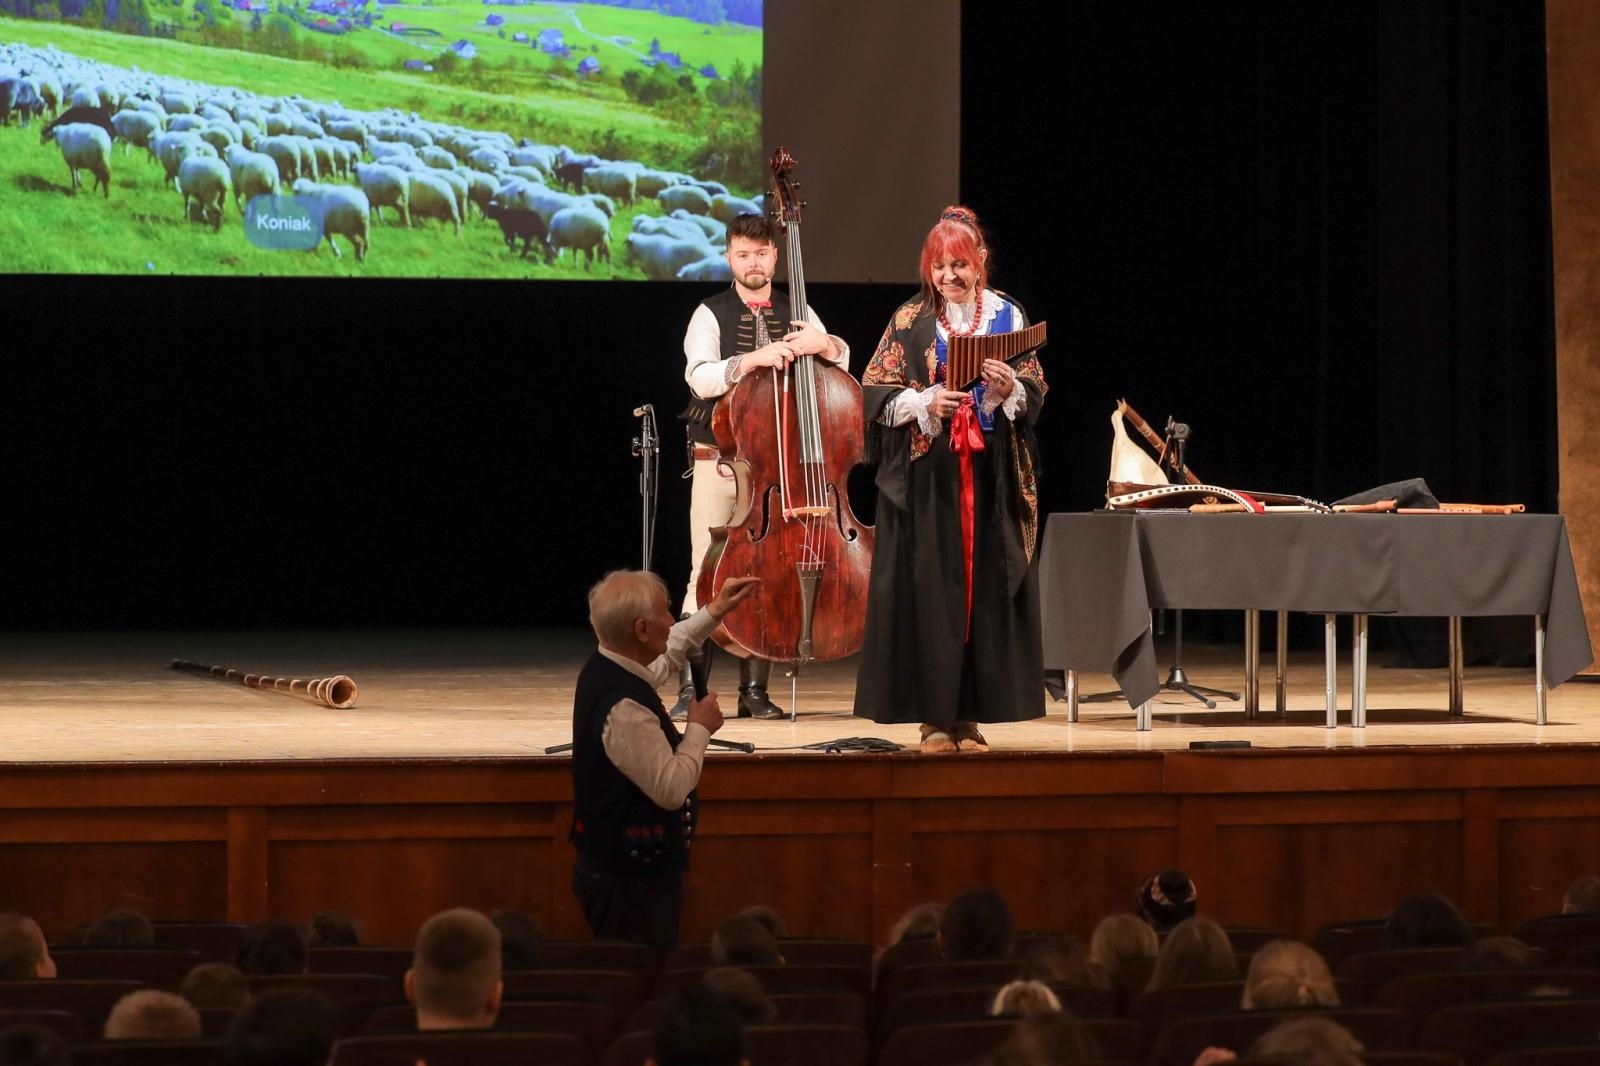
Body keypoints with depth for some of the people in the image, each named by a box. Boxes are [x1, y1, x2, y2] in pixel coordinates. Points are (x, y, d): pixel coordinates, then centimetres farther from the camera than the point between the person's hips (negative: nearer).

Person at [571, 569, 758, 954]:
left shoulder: (602, 669, 3)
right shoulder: (625, 709, -28)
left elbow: (663, 659, 26)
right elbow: (670, 789, -26)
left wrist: (713, 613, 27)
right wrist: (699, 729, -13)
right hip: (632, 879, -10)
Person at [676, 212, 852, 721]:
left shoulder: (797, 314, 10)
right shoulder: (710, 315, 0)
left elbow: (843, 362, 1)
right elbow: (701, 378, -14)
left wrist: (823, 344, -21)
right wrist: (751, 359, -28)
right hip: (719, 462, -3)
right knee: (707, 573, -7)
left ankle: (754, 689, 7)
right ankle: (690, 687, -6)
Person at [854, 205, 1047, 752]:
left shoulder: (1007, 316, 8)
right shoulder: (909, 321, 3)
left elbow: (1035, 392, 7)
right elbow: (874, 393, 0)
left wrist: (1010, 390, -14)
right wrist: (924, 403, -16)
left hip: (991, 478, 2)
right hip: (926, 477, -1)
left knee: (985, 590, 0)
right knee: (929, 589, -5)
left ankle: (970, 715, 6)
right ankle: (934, 715, 1)